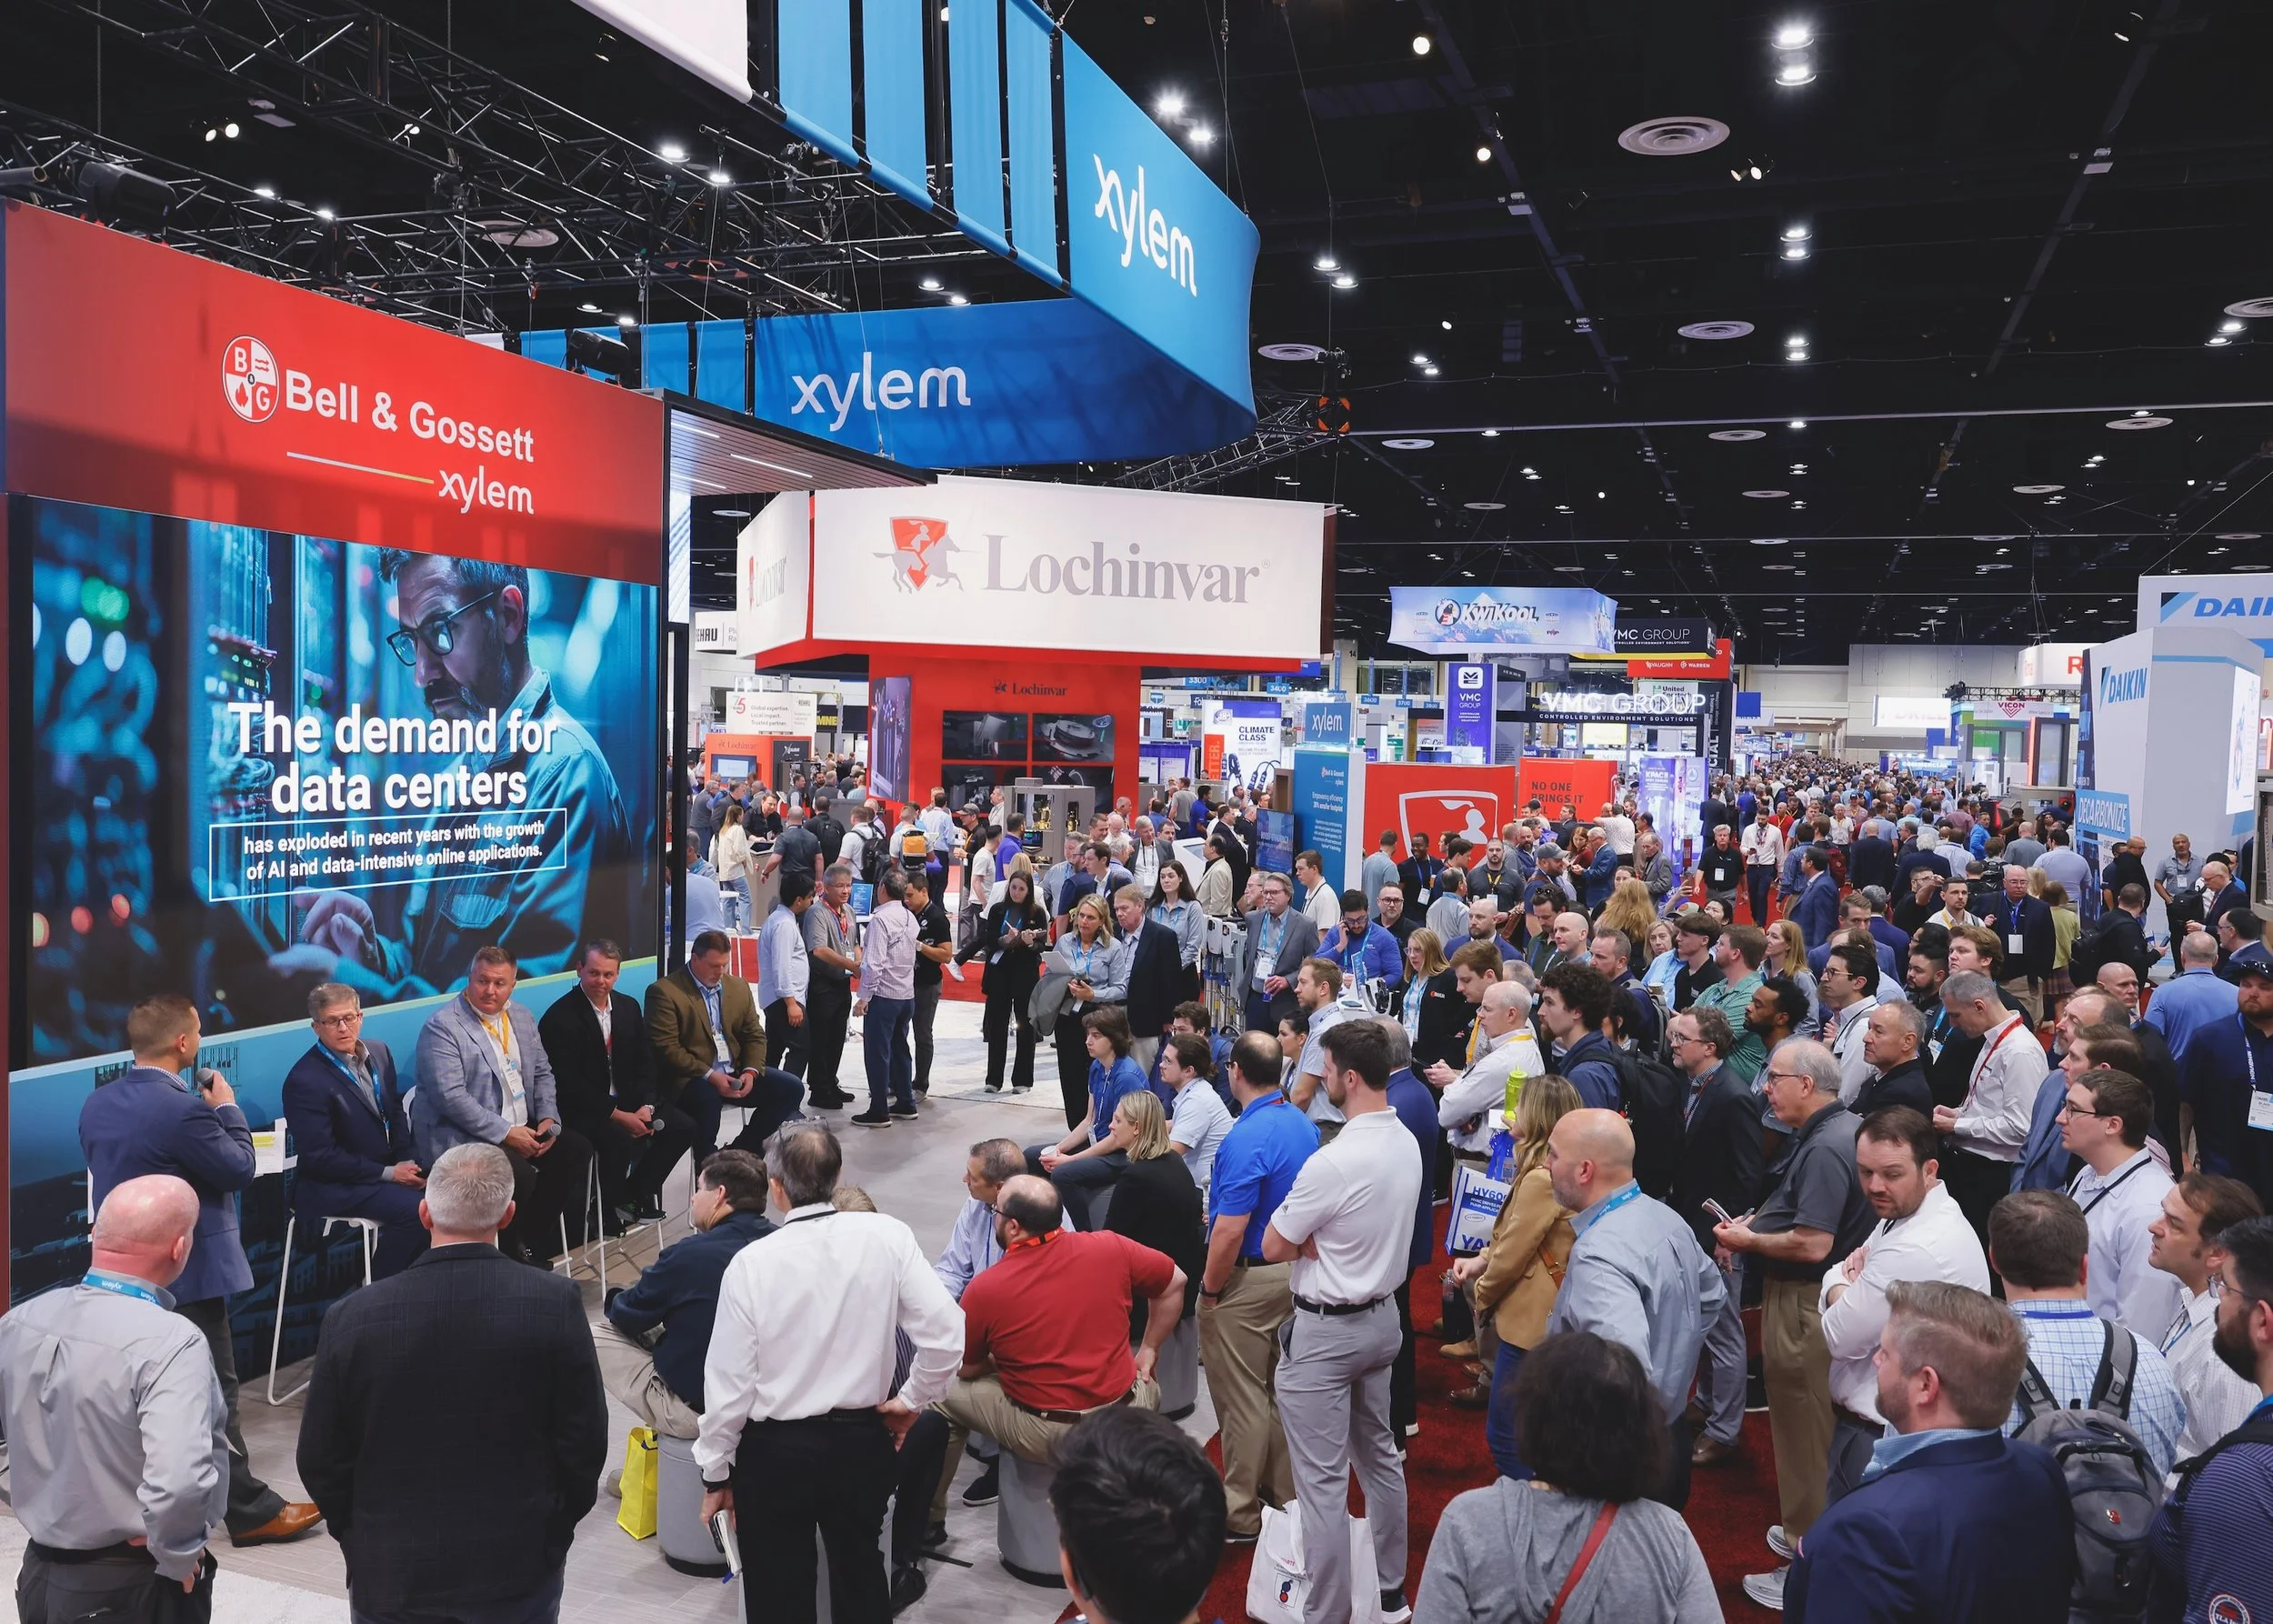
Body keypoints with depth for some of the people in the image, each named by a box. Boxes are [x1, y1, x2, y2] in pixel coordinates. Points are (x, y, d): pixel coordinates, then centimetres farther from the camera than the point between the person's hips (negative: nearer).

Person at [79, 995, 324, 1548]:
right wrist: (228, 1108, -3)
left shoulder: (96, 1105, 1)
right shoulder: (183, 1110, -25)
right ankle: (251, 1512, 7)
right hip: (186, 1274, -8)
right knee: (213, 1393, -1)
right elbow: (240, 1169, -15)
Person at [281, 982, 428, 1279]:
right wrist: (388, 1173, -17)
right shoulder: (304, 1080, -15)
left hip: (388, 1169, 7)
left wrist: (406, 1162, -3)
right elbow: (320, 1157, -17)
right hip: (331, 1186, -7)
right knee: (413, 1208, -27)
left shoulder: (379, 1053, 7)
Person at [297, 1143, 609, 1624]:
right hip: (519, 1573, -1)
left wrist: (359, 1540, 14)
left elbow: (320, 1461, -3)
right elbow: (585, 1444, -9)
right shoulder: (556, 1305, -15)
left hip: (389, 1579, 1)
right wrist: (552, 1535, 7)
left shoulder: (351, 1318, -12)